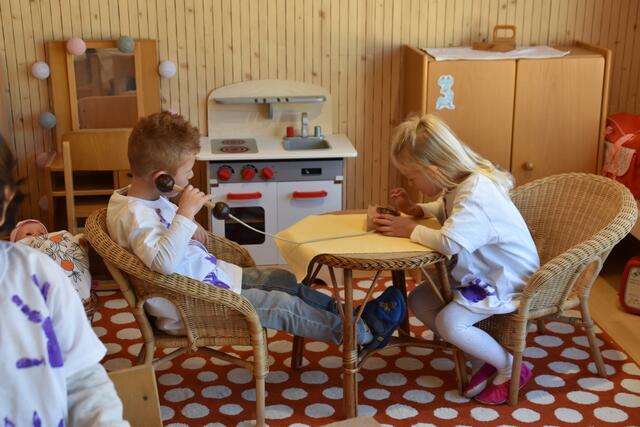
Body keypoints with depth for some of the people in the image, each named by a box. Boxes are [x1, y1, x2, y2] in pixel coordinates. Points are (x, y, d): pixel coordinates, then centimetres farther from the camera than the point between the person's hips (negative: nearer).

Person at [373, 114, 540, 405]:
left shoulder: (476, 195, -32)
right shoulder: (462, 183, -2)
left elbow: (450, 243, -46)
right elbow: (446, 210, 21)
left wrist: (410, 230, -29)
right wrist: (415, 210, 1)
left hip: (507, 281, -10)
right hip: (481, 273, 10)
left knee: (449, 322, -24)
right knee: (418, 300, 4)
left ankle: (511, 368, -1)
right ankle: (482, 360, 9)